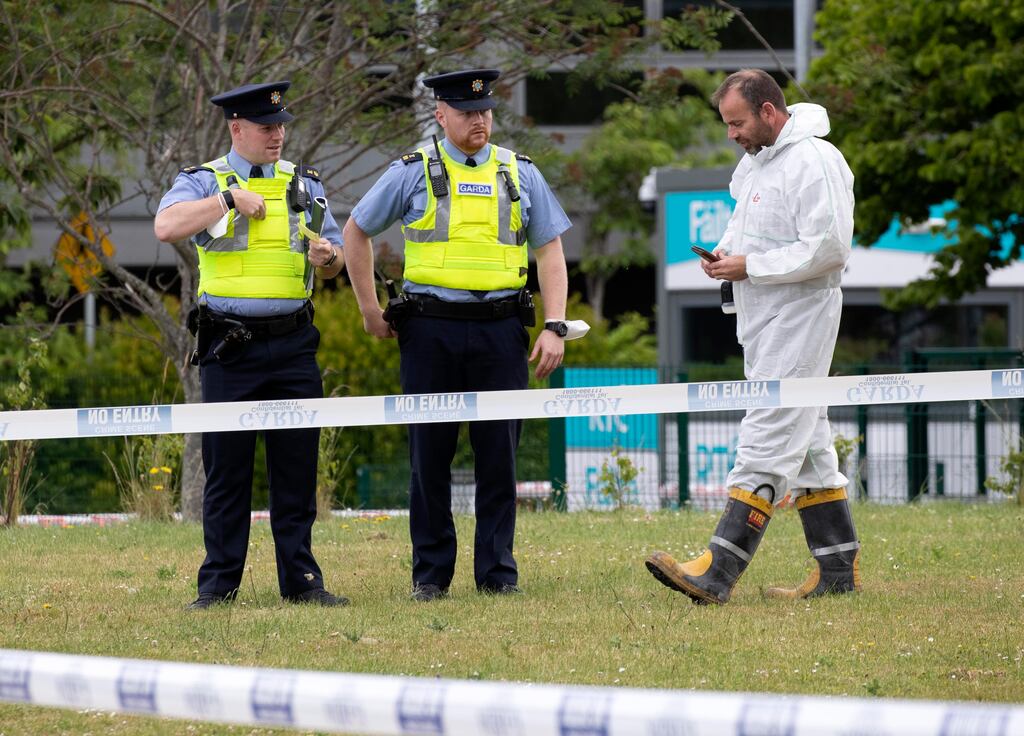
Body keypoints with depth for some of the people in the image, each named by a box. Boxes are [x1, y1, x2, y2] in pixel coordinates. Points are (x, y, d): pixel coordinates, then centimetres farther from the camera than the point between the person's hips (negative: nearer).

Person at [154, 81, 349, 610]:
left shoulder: (303, 184, 13)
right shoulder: (204, 182, 2)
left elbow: (334, 261, 17)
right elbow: (166, 227, -18)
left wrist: (327, 256, -7)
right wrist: (230, 198, -15)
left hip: (292, 345, 3)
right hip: (229, 348, -3)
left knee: (297, 467, 3)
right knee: (226, 470, 0)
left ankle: (300, 580, 8)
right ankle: (218, 584, 5)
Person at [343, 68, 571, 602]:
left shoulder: (519, 175, 10)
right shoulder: (413, 174, 5)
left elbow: (550, 252, 10)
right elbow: (356, 233, 13)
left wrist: (554, 327, -1)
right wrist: (369, 310, 9)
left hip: (499, 329, 1)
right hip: (430, 331, -1)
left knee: (499, 454, 1)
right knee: (429, 454, 2)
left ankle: (497, 572, 7)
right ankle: (430, 573, 9)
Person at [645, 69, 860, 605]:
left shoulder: (814, 163, -17)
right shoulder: (754, 162, 15)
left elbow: (828, 248, -23)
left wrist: (750, 266, -19)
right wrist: (724, 252, 6)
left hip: (799, 315, -11)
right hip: (762, 320, 11)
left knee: (767, 444, -13)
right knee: (806, 444, 12)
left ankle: (716, 575, -21)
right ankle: (839, 570, 17)